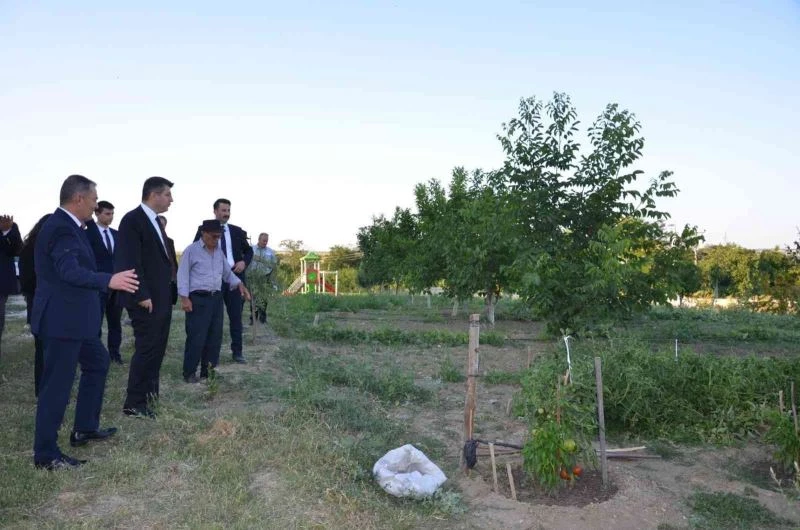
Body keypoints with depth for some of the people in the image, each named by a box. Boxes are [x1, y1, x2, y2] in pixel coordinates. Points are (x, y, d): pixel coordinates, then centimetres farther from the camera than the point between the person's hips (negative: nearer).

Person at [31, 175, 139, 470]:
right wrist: (108, 280, -47)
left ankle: (84, 429, 32)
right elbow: (69, 271, -35)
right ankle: (45, 454, 9)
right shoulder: (61, 228, -21)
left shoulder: (66, 225, 11)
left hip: (74, 316, 11)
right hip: (62, 319, -11)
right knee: (57, 384, -3)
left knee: (97, 363, 22)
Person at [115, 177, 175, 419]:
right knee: (146, 349, -4)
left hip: (162, 298, 9)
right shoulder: (132, 220, -13)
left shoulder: (155, 222, 16)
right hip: (146, 300, -9)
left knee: (157, 349, 14)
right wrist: (142, 296, -21)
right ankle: (134, 403, 6)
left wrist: (167, 293, 15)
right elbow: (130, 262, -19)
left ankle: (150, 395, 26)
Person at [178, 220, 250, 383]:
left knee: (215, 337, 7)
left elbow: (227, 272, 19)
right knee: (196, 337, -6)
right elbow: (183, 274, -8)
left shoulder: (219, 251, 13)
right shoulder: (192, 250, -5)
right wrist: (184, 298, -15)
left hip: (216, 298, 6)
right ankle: (189, 372, 6)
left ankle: (208, 371, 17)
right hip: (198, 299, -6)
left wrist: (240, 284, 4)